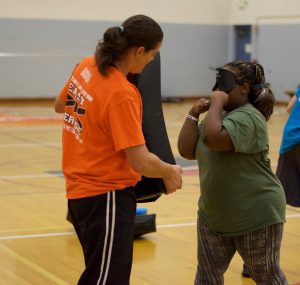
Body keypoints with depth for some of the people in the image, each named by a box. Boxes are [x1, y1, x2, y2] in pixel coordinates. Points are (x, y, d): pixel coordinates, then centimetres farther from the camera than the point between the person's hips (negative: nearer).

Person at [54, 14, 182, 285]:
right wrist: (170, 172, -6)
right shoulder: (122, 94, -25)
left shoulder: (86, 66, -1)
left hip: (81, 190, 9)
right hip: (107, 197, -9)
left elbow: (60, 105, 18)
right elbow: (141, 162, -24)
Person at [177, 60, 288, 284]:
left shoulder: (248, 117, -19)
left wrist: (216, 104, -23)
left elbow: (212, 139, -36)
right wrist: (194, 113, -4)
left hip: (255, 214, -8)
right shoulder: (219, 115, 11)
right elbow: (186, 150, 4)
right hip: (213, 214, 8)